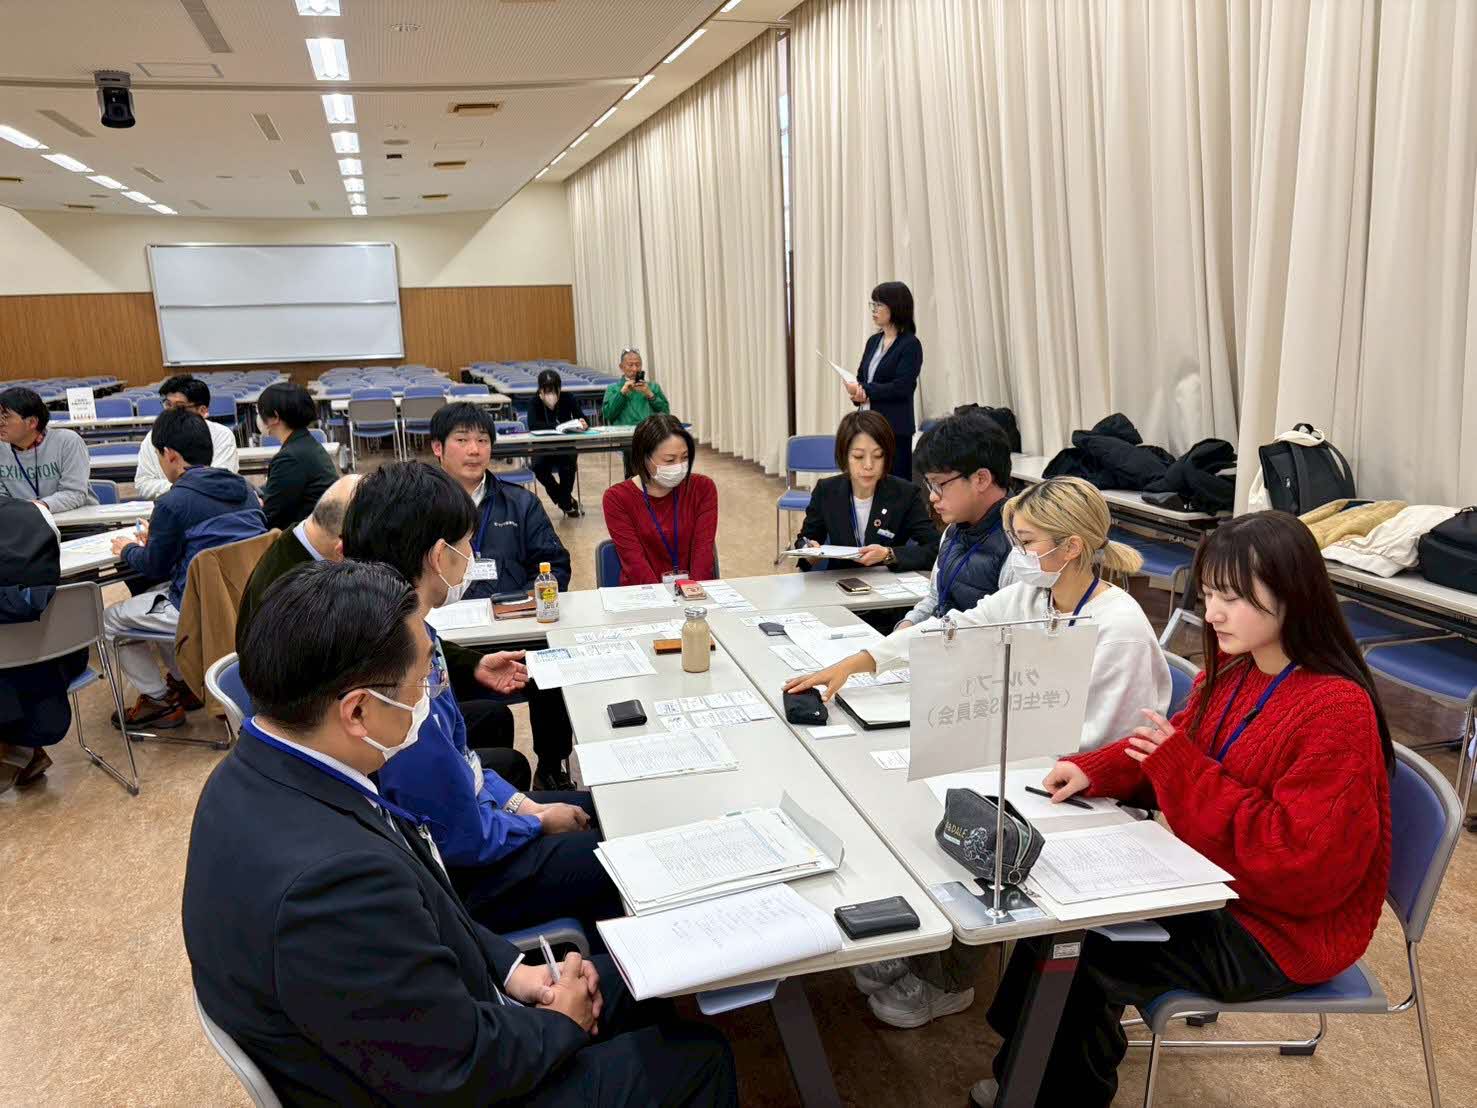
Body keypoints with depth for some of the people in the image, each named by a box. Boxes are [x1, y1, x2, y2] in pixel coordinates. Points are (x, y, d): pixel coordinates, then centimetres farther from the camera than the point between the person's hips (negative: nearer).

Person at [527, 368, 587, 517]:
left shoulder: (567, 399, -5)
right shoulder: (535, 403, -8)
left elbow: (583, 419, -15)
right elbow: (532, 425, -27)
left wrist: (583, 424, -41)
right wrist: (558, 426, -39)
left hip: (566, 446, 0)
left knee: (567, 465, -31)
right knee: (538, 466, -30)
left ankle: (565, 500, -3)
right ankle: (567, 501, -10)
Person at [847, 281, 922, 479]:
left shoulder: (910, 345, -8)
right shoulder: (873, 341, 13)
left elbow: (902, 387, -16)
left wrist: (865, 391, -11)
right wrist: (859, 394, -8)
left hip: (895, 428, -6)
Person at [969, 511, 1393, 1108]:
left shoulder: (1336, 713, -27)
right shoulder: (1232, 675, -2)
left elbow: (1304, 867, -29)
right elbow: (1177, 750, 11)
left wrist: (1183, 769, -29)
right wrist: (1093, 770, -8)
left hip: (1278, 932, -8)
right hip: (1215, 884, 8)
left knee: (1072, 953, -9)